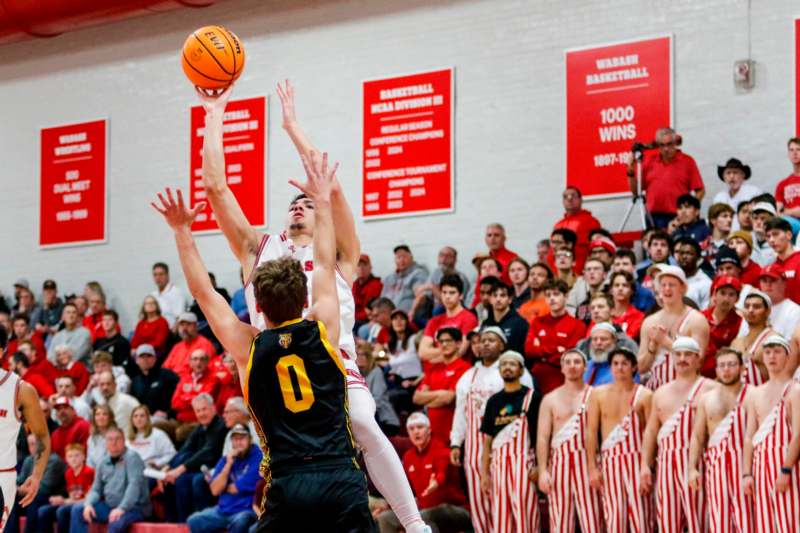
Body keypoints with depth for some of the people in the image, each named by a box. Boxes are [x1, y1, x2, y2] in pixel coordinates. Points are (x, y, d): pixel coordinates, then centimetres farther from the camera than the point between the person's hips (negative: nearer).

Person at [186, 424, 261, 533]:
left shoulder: (257, 456, -8)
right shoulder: (226, 459, 10)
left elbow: (239, 488, -11)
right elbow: (215, 490, -1)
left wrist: (224, 488, 6)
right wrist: (228, 464, -8)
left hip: (247, 510, -6)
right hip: (223, 510, 6)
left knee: (239, 522, -38)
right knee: (194, 521, -14)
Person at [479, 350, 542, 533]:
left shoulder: (532, 397, 1)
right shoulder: (493, 401, 14)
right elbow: (487, 440, 14)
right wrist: (484, 473, 7)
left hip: (523, 461, -4)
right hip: (498, 463, 4)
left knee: (524, 514, -8)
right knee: (500, 516, 3)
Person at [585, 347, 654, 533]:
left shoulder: (644, 395, 1)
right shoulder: (598, 394, 6)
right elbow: (591, 431, 5)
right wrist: (592, 468, -1)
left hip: (636, 459, -1)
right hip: (610, 460, 1)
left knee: (641, 513, -3)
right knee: (614, 514, -1)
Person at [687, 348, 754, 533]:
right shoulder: (706, 399, 15)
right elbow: (697, 436, 13)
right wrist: (692, 468, 2)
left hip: (743, 462, -3)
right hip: (715, 463, 4)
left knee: (745, 516, -7)